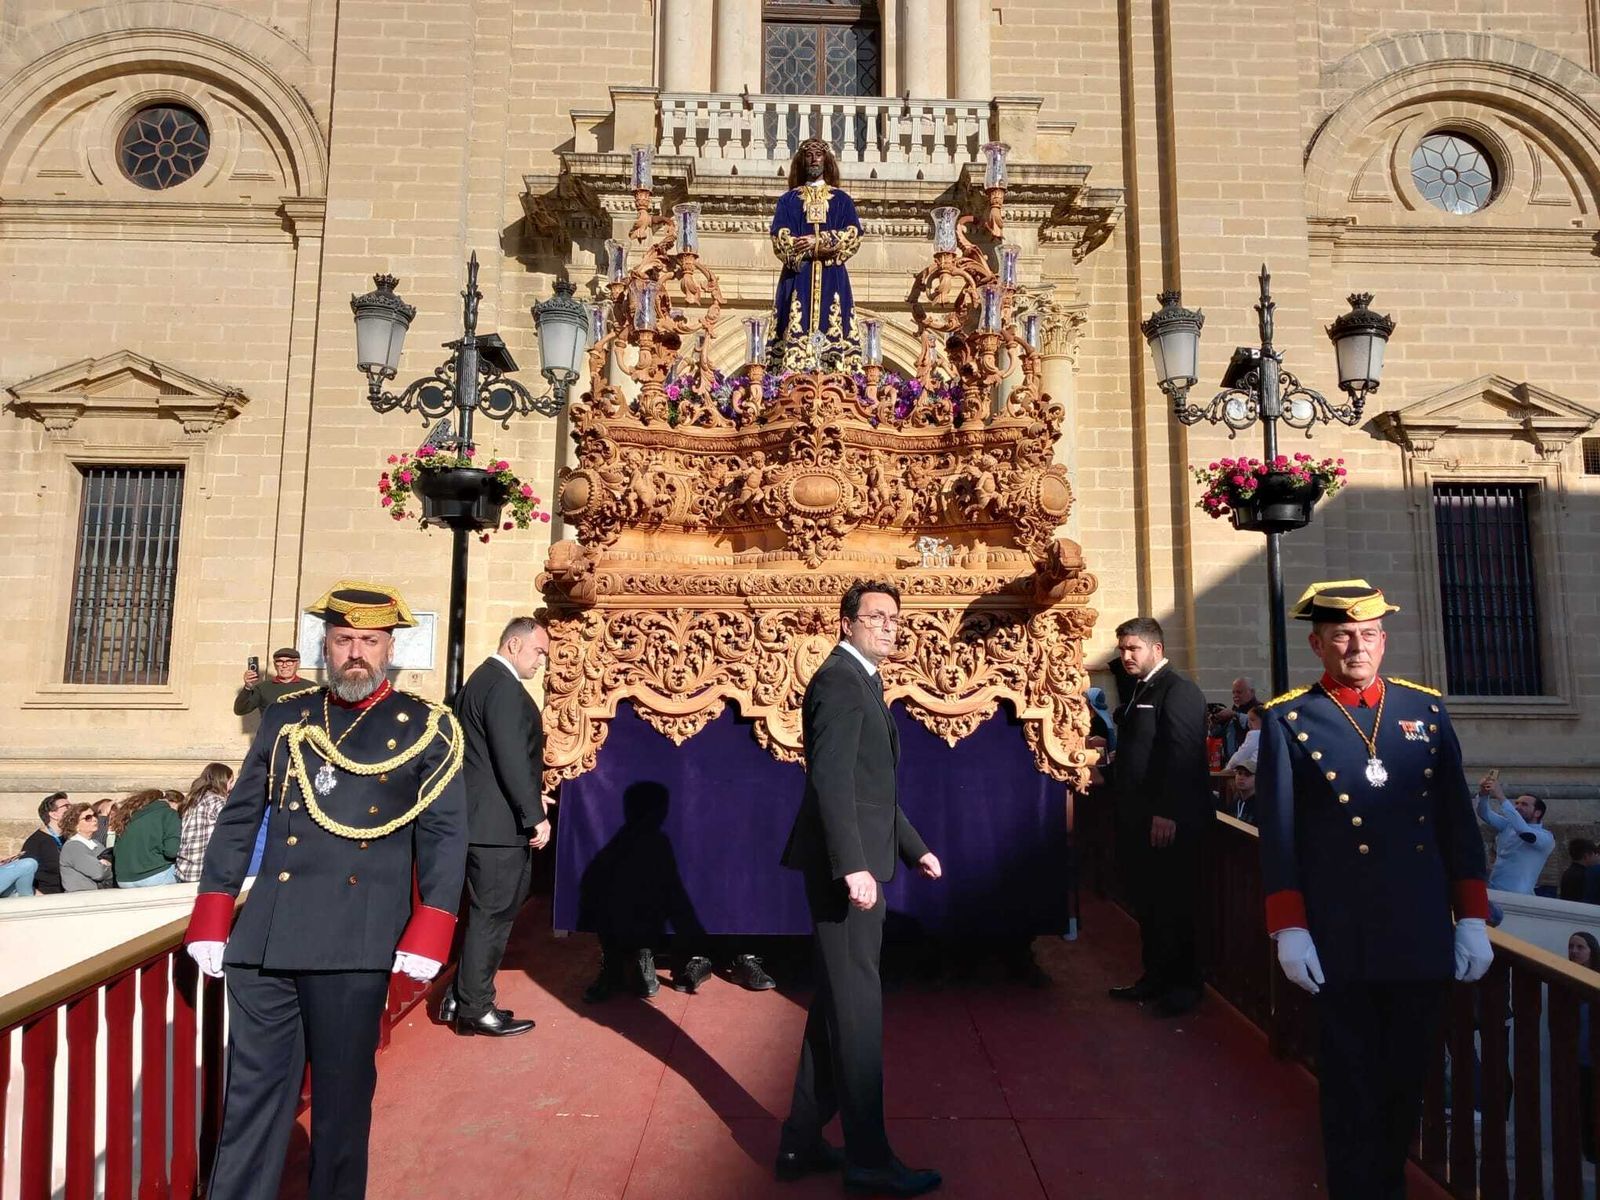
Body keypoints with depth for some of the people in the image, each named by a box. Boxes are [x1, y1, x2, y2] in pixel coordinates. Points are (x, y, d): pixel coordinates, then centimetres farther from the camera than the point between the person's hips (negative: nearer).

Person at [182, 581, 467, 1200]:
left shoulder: (427, 729, 0)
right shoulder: (284, 718, 10)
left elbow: (444, 836, -3)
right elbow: (239, 818, 12)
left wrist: (427, 934, -10)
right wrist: (212, 917, 7)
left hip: (357, 944, -2)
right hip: (264, 937, 3)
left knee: (344, 1092, 10)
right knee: (252, 1091, 9)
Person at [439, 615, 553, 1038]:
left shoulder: (481, 679, 15)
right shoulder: (504, 686, -17)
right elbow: (512, 758, -23)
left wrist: (530, 799, 19)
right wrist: (535, 814, -18)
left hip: (481, 817, 10)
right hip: (500, 822, -10)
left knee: (485, 914, 18)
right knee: (492, 916, 1)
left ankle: (458, 998, 27)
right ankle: (475, 1010, 13)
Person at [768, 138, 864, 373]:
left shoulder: (842, 199, 15)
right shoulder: (788, 200, 14)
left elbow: (853, 236, 1)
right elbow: (780, 239, 2)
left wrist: (818, 242, -10)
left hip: (832, 278, 0)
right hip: (797, 277, 0)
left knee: (832, 332, -7)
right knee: (797, 331, -9)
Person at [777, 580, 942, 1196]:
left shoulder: (863, 681, 17)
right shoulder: (838, 680, -13)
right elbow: (831, 780, -22)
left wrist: (913, 847, 20)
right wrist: (852, 866, -26)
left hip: (858, 862, 10)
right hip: (847, 866, -10)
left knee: (836, 1004, 16)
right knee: (857, 1007, 0)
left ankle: (803, 1141, 27)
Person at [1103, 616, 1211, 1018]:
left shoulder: (1178, 690, -13)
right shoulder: (1139, 690, 15)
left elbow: (1182, 755, -21)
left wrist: (1166, 814, -24)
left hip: (1169, 820, -9)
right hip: (1138, 818, 9)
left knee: (1174, 904, 3)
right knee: (1147, 902, 15)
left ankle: (1185, 984, 16)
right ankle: (1155, 976, 26)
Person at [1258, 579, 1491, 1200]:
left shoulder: (1426, 708, 6)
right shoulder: (1288, 720, -3)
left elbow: (1459, 822, 8)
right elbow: (1278, 836, -5)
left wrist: (1472, 918, 5)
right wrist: (1288, 930, -8)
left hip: (1424, 935, 3)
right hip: (1341, 941, -3)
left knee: (1407, 1079, 16)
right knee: (1352, 1086, 9)